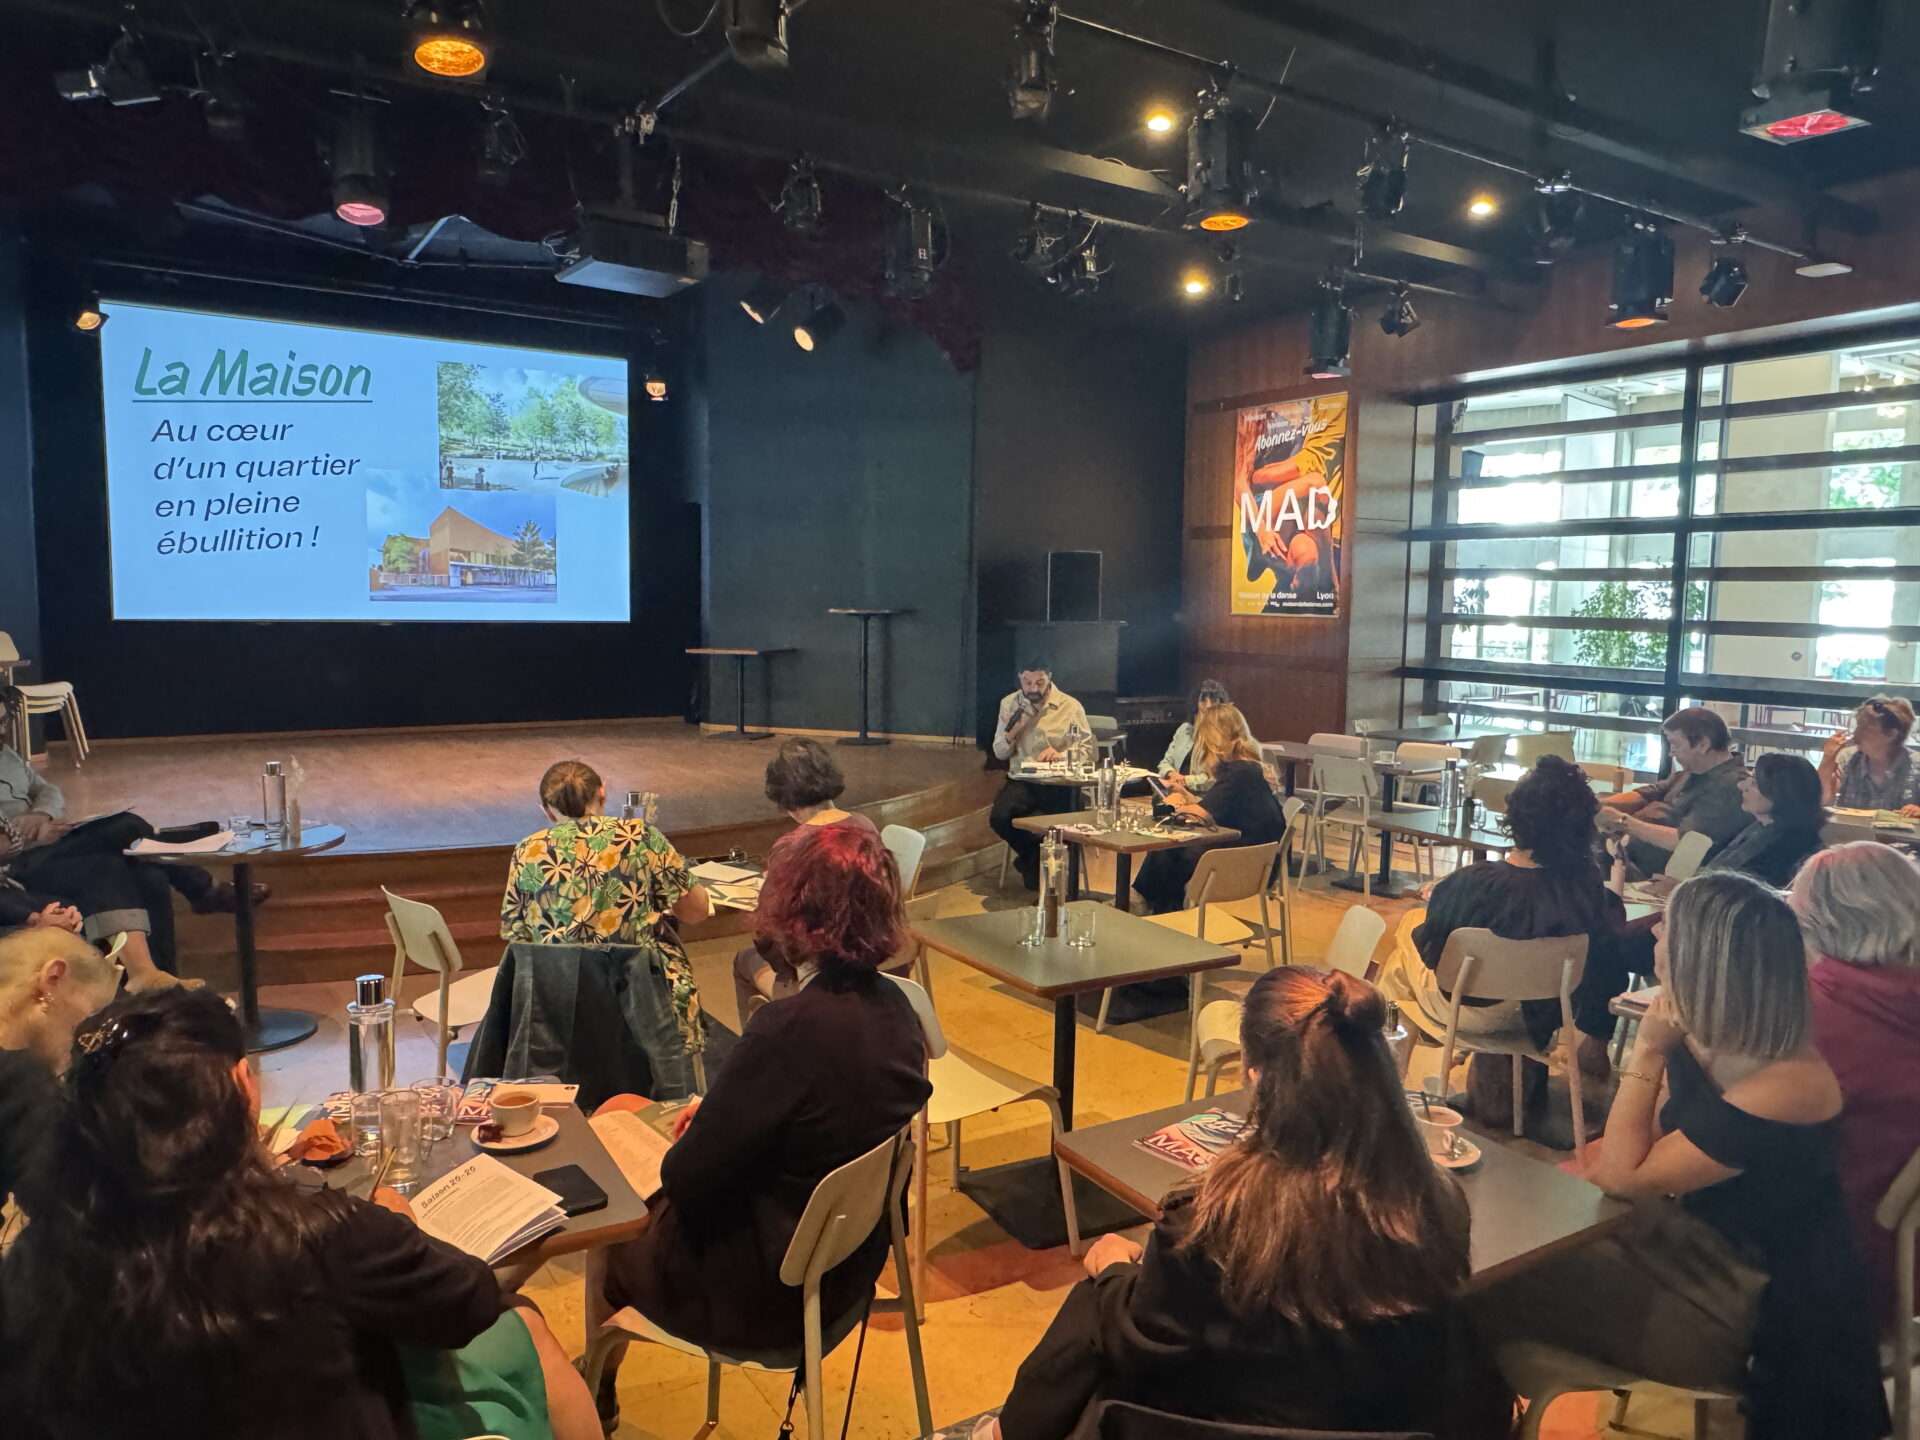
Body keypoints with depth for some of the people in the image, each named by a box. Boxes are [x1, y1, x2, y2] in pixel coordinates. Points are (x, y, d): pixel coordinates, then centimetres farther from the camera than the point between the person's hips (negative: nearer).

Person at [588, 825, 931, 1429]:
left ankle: (596, 1393, 47)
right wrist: (716, 1111, 2)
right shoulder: (894, 1008, -9)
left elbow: (687, 1178, -22)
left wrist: (699, 1127, -2)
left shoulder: (790, 1028, -33)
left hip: (766, 1295, -7)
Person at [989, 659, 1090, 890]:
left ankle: (1032, 861, 6)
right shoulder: (1009, 704, 8)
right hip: (1021, 780, 3)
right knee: (999, 818, -25)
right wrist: (1011, 732, -10)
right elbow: (1000, 753, 11)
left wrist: (1060, 754, -23)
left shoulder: (1071, 706, -2)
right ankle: (1034, 857, 6)